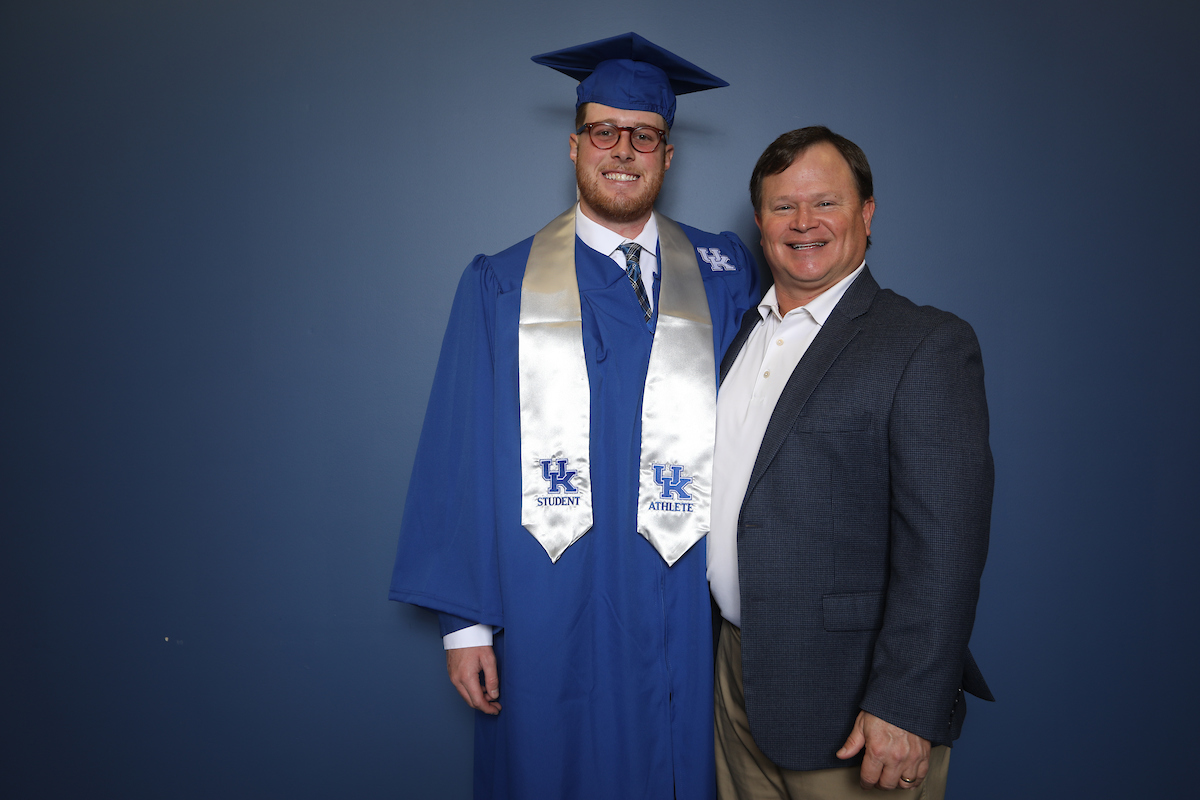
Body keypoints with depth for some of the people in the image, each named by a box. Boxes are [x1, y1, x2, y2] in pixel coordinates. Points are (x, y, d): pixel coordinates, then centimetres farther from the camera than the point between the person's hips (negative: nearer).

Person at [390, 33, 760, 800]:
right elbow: (462, 455, -2)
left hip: (677, 618, 1)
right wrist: (465, 620, -4)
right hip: (545, 615, 0)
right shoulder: (501, 288, 0)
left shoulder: (723, 277, 3)